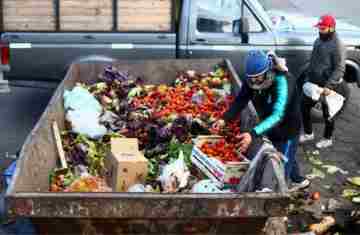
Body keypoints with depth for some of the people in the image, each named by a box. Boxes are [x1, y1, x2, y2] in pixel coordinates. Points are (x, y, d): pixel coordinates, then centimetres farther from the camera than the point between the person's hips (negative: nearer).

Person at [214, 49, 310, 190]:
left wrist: (253, 134, -57)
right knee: (287, 158, 28)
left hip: (287, 130, -7)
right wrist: (225, 119, -30)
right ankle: (298, 180, 53)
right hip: (271, 129, 7)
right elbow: (240, 100, -12)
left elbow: (277, 115, -46)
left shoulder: (283, 82, -36)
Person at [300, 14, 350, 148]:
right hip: (314, 83, 8)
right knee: (304, 107, 11)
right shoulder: (319, 40, 6)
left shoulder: (337, 46, -20)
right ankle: (308, 133, 31)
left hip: (329, 86, -8)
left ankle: (327, 139, 28)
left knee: (327, 114, 8)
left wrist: (329, 86, -27)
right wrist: (308, 78, 15)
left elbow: (339, 69, -22)